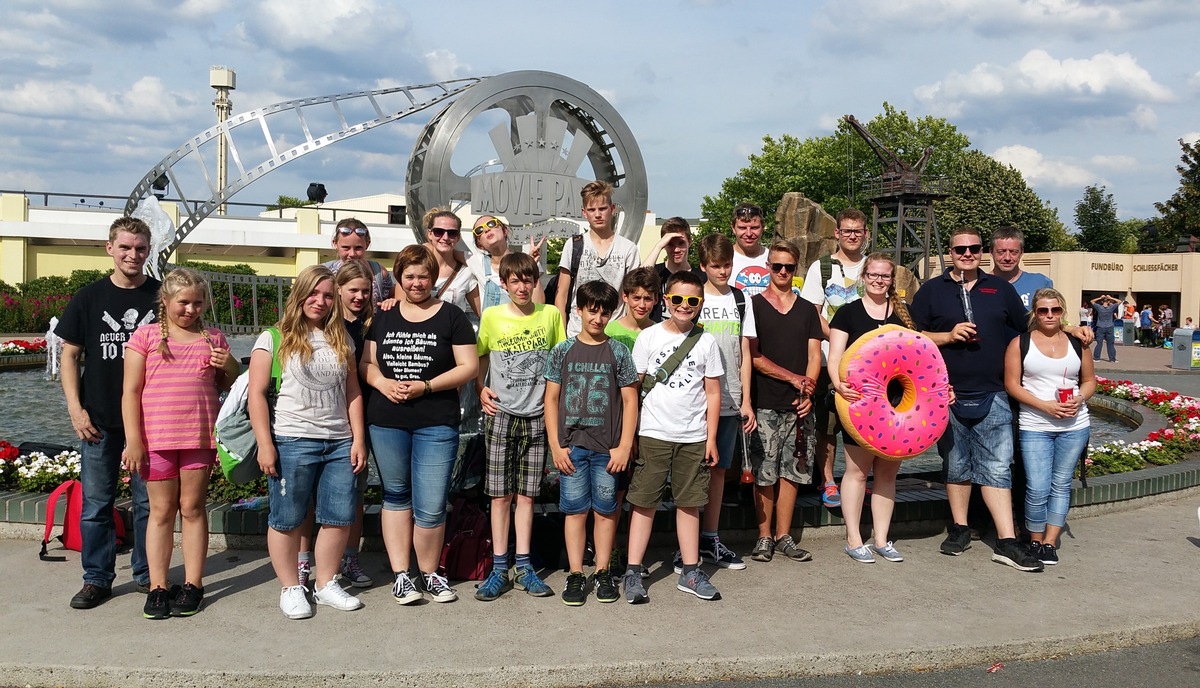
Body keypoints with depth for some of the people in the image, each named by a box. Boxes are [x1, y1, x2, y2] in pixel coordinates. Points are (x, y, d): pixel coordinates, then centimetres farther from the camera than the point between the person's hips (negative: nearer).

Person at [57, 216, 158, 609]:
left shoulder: (161, 297, 1)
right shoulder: (88, 298, 3)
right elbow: (70, 355, 6)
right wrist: (75, 408, -4)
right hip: (98, 420, 1)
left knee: (149, 501, 7)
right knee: (96, 503, 6)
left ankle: (147, 575, 21)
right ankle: (97, 579, 19)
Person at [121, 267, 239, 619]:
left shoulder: (213, 338, 11)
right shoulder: (146, 336, 3)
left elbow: (231, 386, 19)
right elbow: (131, 392, -1)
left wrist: (229, 365, -4)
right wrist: (133, 441, -7)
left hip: (200, 436, 2)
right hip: (156, 438, -2)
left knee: (193, 508, 7)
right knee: (161, 510, 5)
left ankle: (193, 584, 15)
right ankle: (158, 587, 13)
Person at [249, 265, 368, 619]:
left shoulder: (341, 340, 13)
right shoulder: (274, 339, -1)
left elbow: (352, 392, 13)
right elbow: (256, 394, -4)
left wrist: (358, 439, 6)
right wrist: (265, 443, -10)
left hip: (340, 444, 4)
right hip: (291, 443, -4)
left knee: (340, 517, 5)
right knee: (287, 519, 4)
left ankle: (326, 584, 22)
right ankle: (290, 588, 19)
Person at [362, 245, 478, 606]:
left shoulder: (451, 316, 2)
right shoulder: (384, 316, 11)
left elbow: (469, 366, -3)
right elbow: (366, 363, 12)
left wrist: (426, 386, -13)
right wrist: (382, 383, -9)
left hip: (436, 424, -3)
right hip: (386, 422, 3)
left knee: (430, 506, -3)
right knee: (396, 496, 11)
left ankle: (429, 572, 17)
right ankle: (400, 574, 21)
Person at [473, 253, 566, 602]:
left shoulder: (550, 315, 3)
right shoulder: (492, 316, 1)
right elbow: (480, 358, 12)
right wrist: (481, 390, -2)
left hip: (537, 417, 1)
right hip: (501, 415, -1)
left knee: (526, 494, 6)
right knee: (501, 494, 2)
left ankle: (523, 566, 14)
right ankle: (499, 569, 9)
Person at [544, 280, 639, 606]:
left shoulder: (618, 352, 4)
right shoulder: (563, 351, 5)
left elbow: (630, 401, 3)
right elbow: (551, 399, 6)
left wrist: (624, 447, -4)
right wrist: (556, 446, -1)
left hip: (608, 447, 0)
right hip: (571, 445, 0)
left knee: (605, 510, 6)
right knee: (575, 509, 4)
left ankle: (603, 572, 18)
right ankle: (575, 575, 12)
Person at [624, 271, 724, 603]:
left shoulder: (706, 341, 5)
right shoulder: (649, 337, 0)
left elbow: (713, 393, 7)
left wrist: (711, 438, 3)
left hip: (693, 437, 2)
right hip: (652, 434, -2)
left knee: (689, 503, 9)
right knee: (644, 502, 2)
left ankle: (690, 572, 18)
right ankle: (633, 573, 8)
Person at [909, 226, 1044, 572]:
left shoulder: (1001, 289, 10)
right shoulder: (932, 290, 5)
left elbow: (1025, 332, 18)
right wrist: (949, 335, -11)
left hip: (992, 395, 0)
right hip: (948, 395, 0)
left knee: (997, 467, -3)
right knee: (956, 465, 10)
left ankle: (1007, 541, -1)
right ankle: (960, 528, 24)